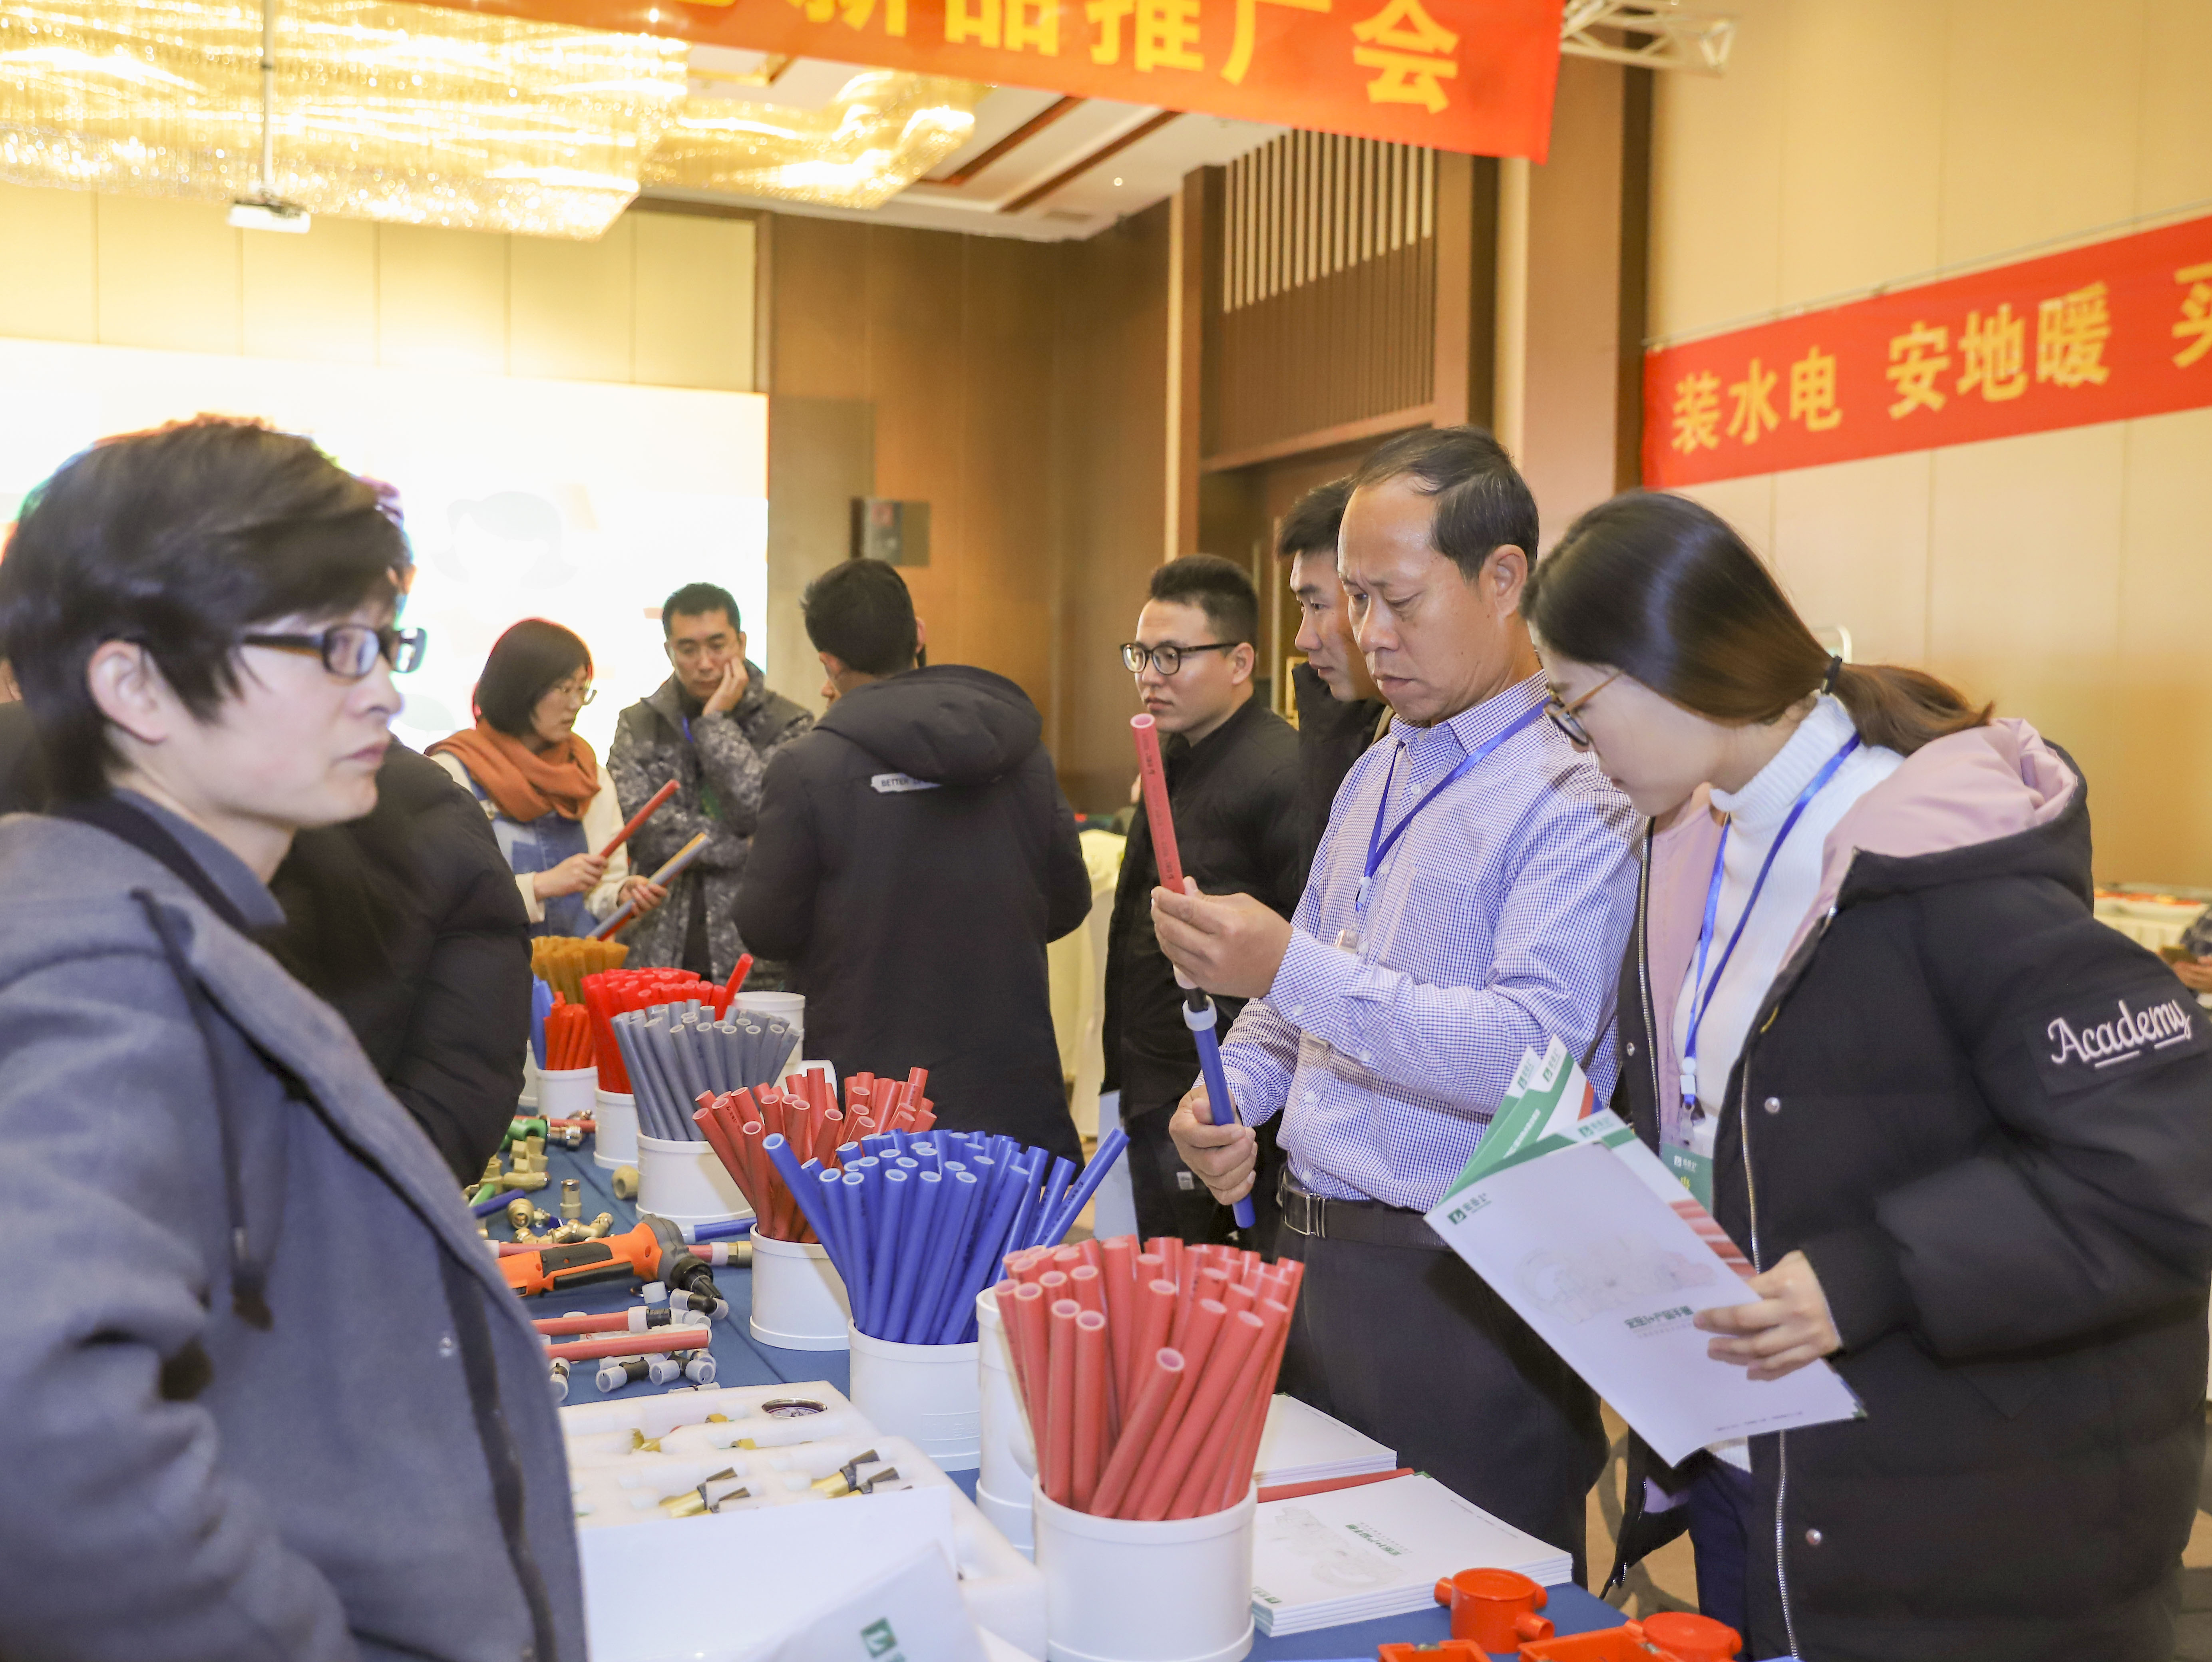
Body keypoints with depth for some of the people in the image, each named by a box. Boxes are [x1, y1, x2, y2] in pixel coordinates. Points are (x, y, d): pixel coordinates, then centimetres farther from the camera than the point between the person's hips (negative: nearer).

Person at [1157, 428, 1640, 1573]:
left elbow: (1531, 1051, -24)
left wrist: (1293, 971, -30)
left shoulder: (1578, 794, -14)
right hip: (1316, 1248, 8)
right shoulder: (1377, 773, 13)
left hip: (1464, 1291, -7)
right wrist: (1232, 1089, 5)